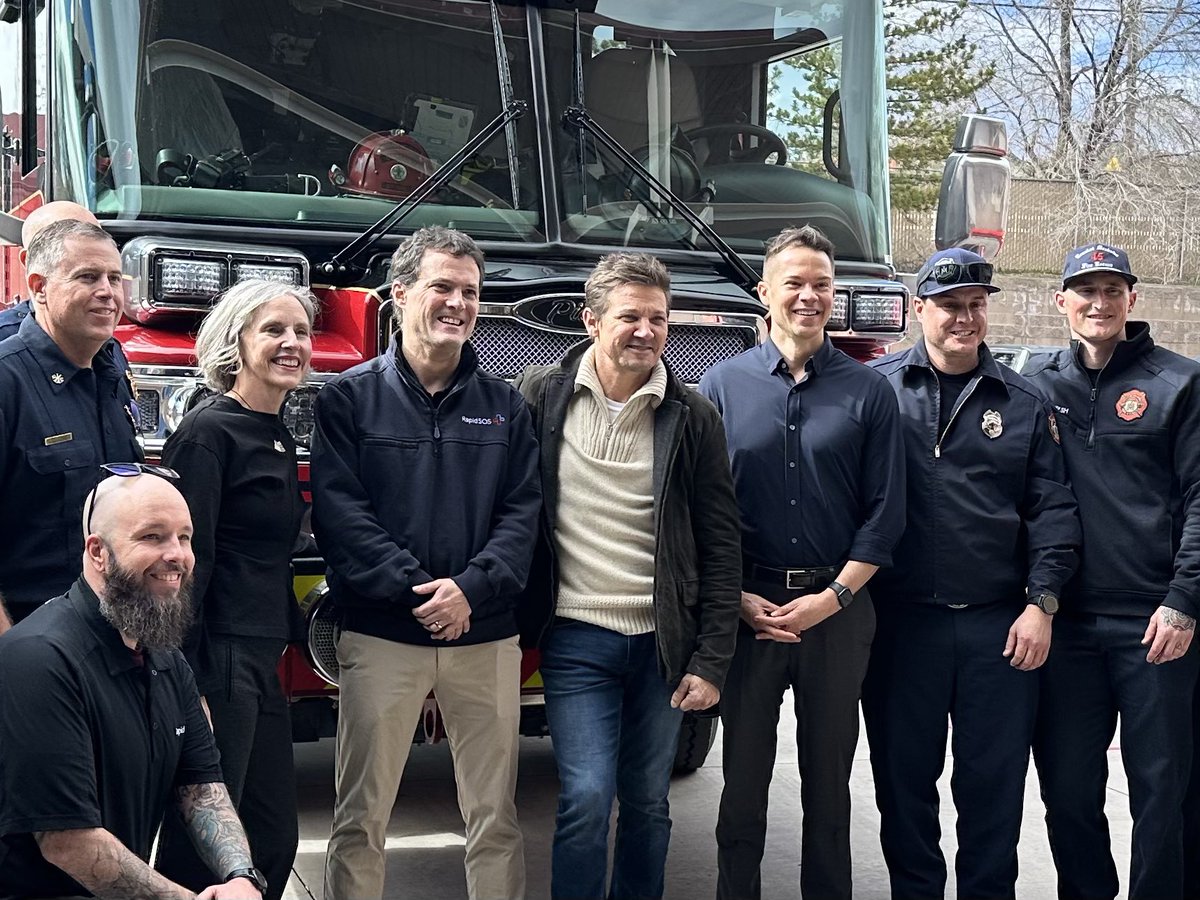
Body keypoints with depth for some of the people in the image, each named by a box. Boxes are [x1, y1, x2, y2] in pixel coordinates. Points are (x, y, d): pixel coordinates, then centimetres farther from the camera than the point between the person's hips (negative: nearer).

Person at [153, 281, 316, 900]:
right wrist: (187, 684, -21)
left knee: (273, 840, 13)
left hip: (262, 664, 9)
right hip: (217, 663, -9)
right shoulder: (209, 432, -12)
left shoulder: (279, 438, 15)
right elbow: (186, 561, -17)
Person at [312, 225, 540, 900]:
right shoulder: (350, 397, 2)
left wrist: (471, 588, -13)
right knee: (361, 818, 3)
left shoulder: (505, 404, 10)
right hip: (382, 634, -2)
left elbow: (522, 511, 3)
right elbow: (339, 510, -7)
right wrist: (417, 589, -15)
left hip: (487, 635, 2)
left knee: (496, 816, 8)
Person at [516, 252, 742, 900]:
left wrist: (711, 662, -2)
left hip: (663, 643, 2)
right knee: (587, 798, -8)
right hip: (576, 638, -1)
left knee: (648, 803, 11)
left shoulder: (693, 418, 0)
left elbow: (720, 547, 1)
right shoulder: (541, 397, -1)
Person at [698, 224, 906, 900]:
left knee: (829, 777, 10)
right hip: (747, 608, 0)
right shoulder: (724, 384, 3)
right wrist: (737, 598, -7)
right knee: (743, 774, 8)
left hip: (839, 608, 0)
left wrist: (834, 597, -9)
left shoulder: (869, 391, 2)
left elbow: (885, 511, 0)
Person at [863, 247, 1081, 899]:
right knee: (903, 779, 9)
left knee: (995, 783, 8)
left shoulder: (1023, 402, 9)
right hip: (901, 620, -1)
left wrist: (1041, 602, -2)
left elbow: (1052, 508, 7)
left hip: (999, 625, 1)